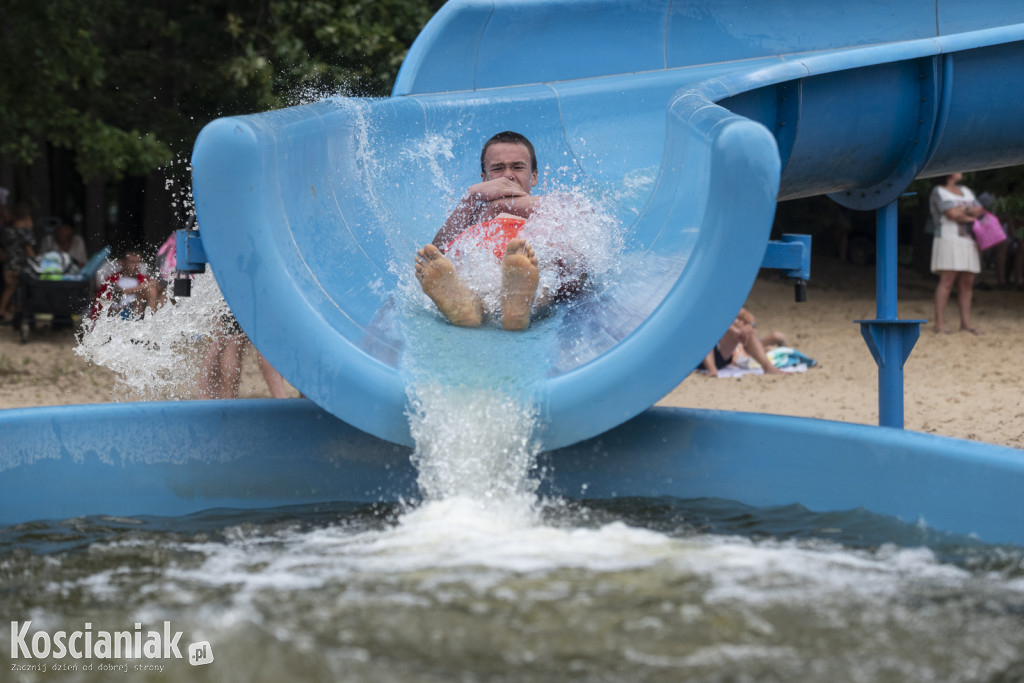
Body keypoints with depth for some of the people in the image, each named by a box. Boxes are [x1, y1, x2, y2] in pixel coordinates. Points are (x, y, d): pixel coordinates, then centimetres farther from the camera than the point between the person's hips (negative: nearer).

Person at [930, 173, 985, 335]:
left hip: (968, 243, 7)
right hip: (948, 241, -7)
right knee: (947, 281, -14)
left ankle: (966, 323, 4)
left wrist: (962, 209, -8)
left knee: (967, 283, 2)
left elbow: (980, 211, 9)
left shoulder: (965, 191, 20)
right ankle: (940, 323, -16)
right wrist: (971, 216, -4)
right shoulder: (938, 192, -1)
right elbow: (952, 214, -14)